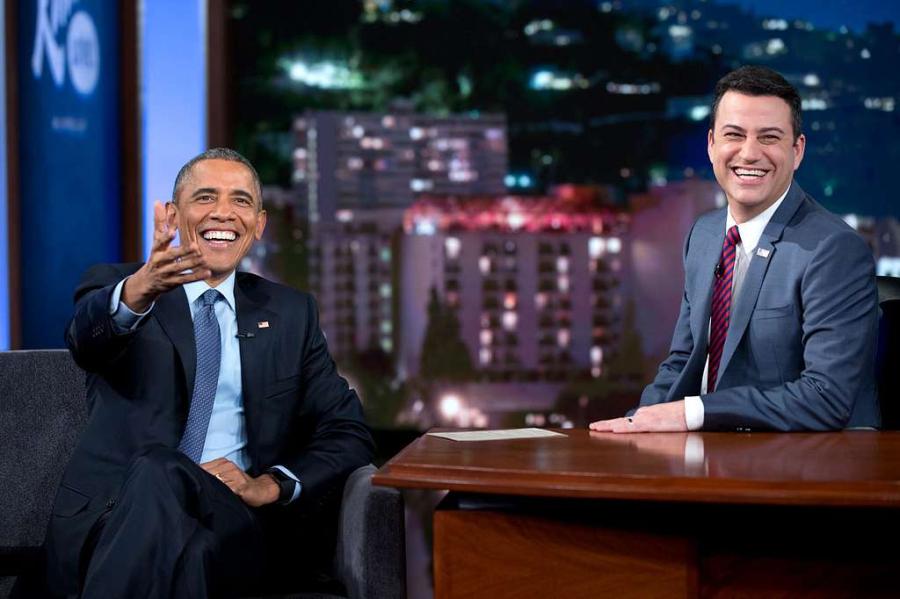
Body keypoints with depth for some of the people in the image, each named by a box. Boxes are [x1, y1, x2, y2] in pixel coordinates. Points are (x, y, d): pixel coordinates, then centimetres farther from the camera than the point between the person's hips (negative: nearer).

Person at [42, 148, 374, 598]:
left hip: (235, 519, 1)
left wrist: (270, 485, -6)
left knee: (160, 475, -34)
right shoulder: (113, 285, 11)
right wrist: (137, 292, -39)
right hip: (111, 518, 0)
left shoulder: (289, 313, 18)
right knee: (154, 467, -37)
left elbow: (349, 434, 14)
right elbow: (87, 336, -14)